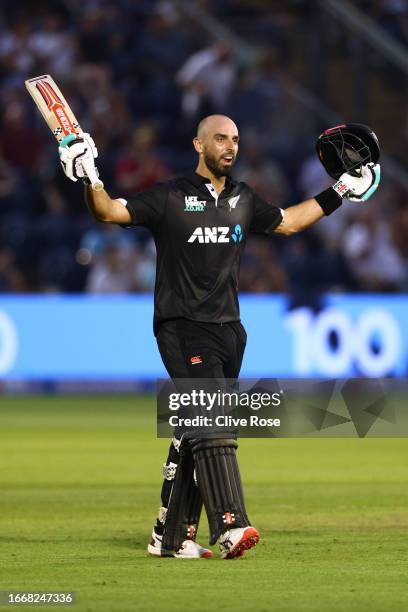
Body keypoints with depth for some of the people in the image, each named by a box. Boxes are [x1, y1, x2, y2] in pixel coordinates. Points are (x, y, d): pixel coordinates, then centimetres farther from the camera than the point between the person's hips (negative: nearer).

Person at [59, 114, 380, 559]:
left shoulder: (243, 201, 14)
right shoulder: (169, 198, -3)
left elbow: (287, 222, 31)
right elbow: (110, 211, -10)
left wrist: (340, 192, 30)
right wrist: (88, 180, -30)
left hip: (228, 331, 6)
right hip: (182, 327, -6)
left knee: (195, 433, 7)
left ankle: (170, 537, 13)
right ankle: (229, 528, -30)